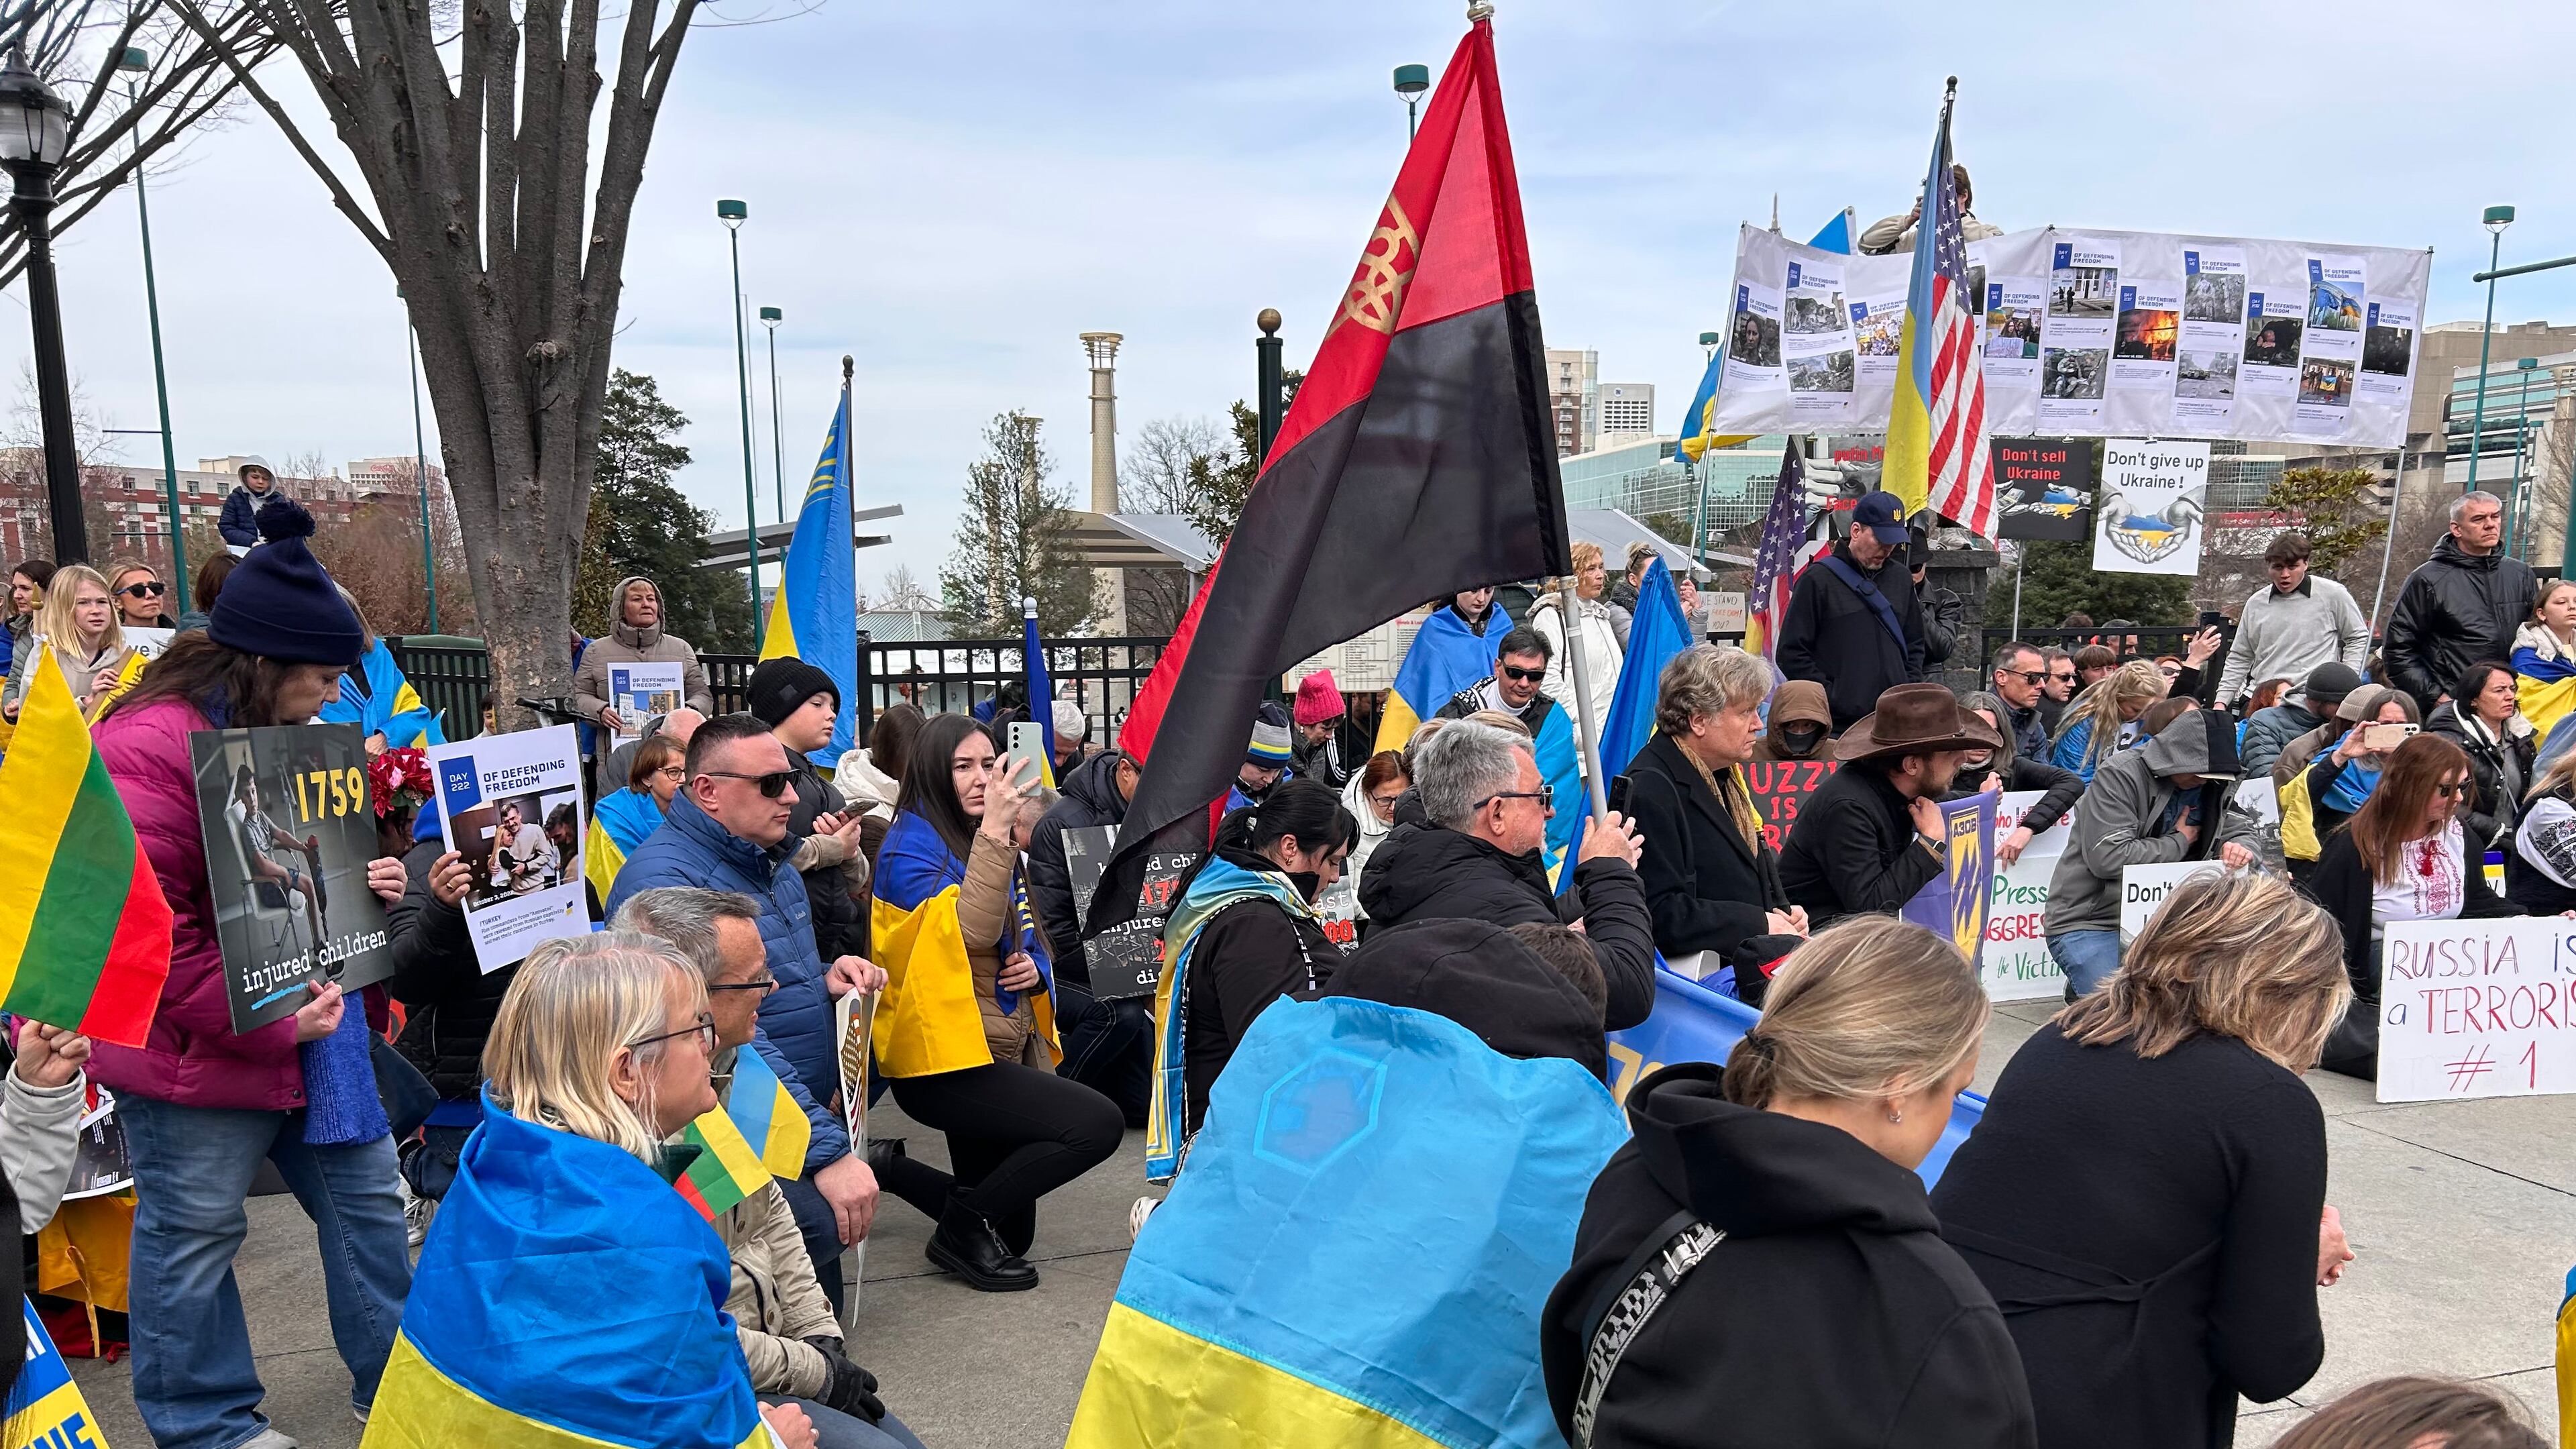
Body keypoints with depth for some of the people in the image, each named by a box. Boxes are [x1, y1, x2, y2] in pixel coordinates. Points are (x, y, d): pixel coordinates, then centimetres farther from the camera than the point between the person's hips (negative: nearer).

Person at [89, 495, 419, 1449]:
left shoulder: (283, 735, 10)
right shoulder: (149, 749, -20)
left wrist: (366, 884, 1)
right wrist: (263, 1022, -23)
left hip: (311, 1028, 9)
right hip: (197, 1052, -9)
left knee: (365, 1197, 15)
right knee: (193, 1236, 10)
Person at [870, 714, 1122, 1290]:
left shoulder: (989, 844, 13)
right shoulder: (911, 847, -12)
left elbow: (1025, 940, 21)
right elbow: (973, 931, -27)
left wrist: (1033, 968, -1)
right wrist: (994, 831, -32)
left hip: (1003, 1053, 9)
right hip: (946, 1059, -8)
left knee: (1012, 1235, 14)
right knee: (1099, 1123, -22)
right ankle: (964, 1224, -6)